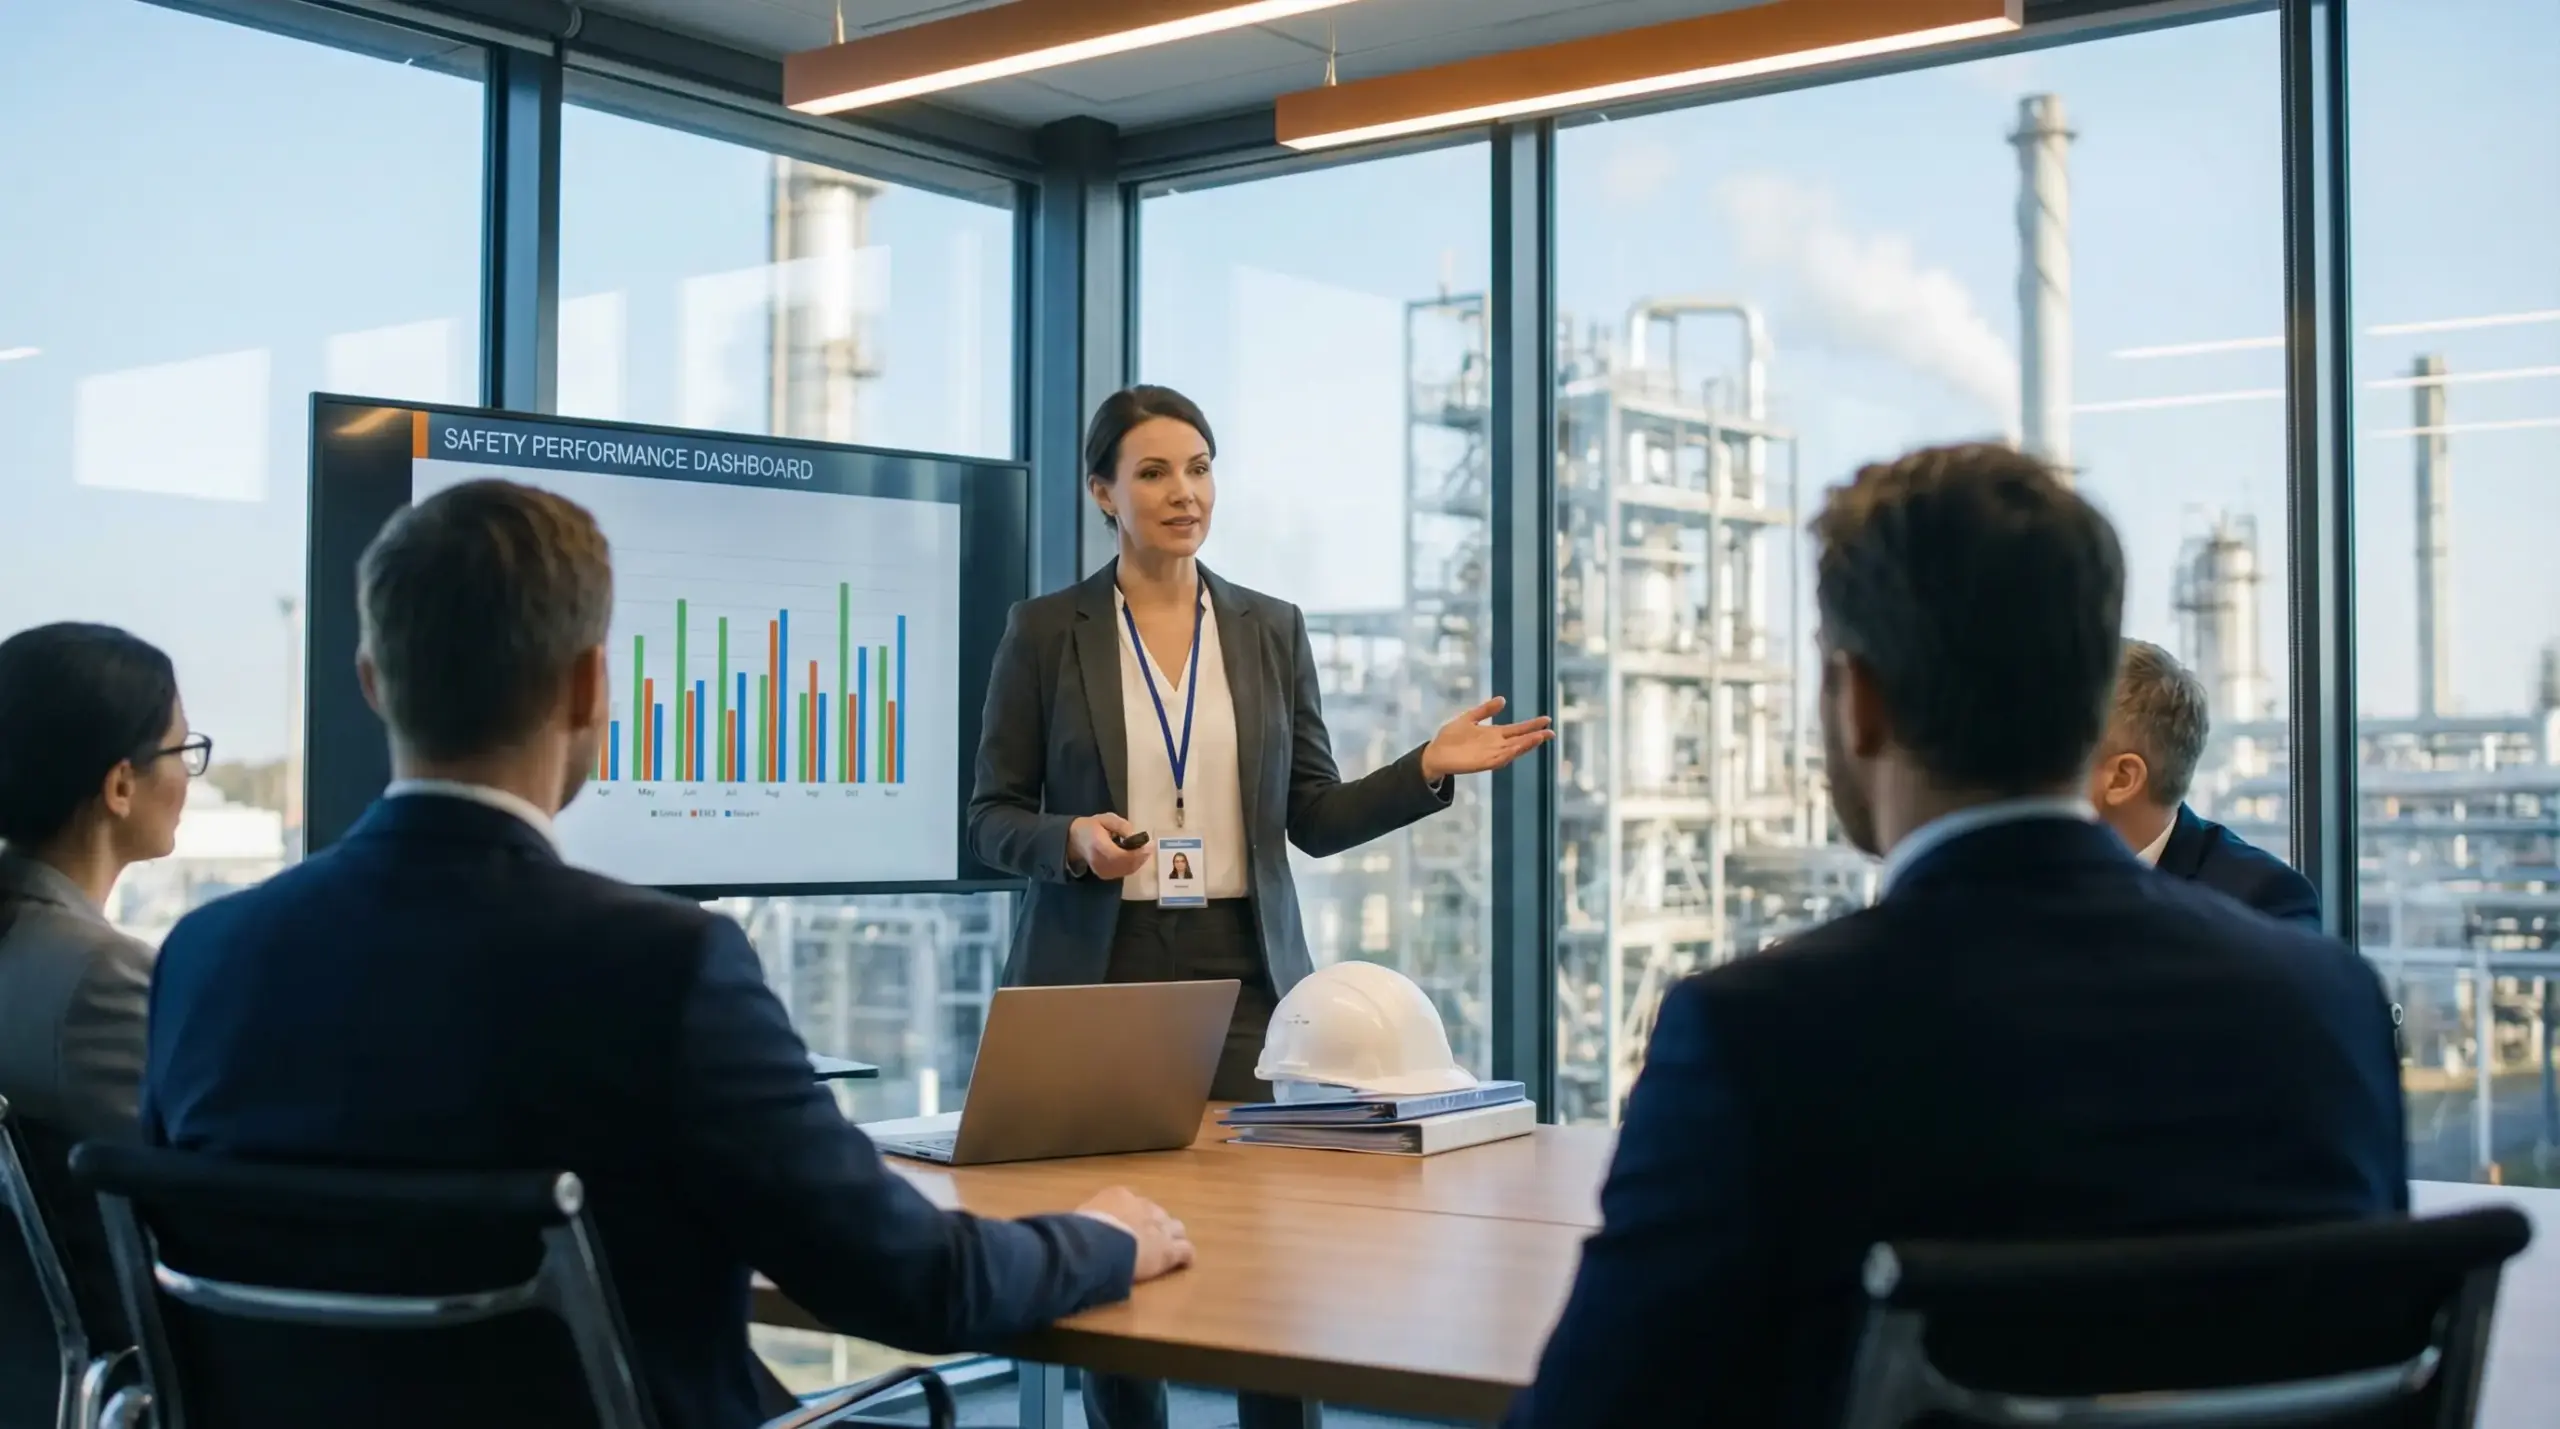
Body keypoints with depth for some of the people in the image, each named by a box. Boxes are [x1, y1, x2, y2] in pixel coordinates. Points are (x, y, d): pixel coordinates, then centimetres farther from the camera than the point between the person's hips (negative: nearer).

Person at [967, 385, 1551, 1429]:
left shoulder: (1272, 629, 8)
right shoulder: (1045, 631, 2)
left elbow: (1314, 818, 7)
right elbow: (993, 816, 3)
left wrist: (1431, 767, -7)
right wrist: (1075, 842, -17)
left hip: (1240, 971, 2)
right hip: (1097, 974, -1)